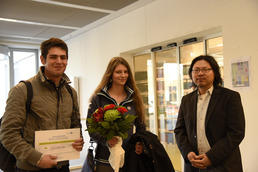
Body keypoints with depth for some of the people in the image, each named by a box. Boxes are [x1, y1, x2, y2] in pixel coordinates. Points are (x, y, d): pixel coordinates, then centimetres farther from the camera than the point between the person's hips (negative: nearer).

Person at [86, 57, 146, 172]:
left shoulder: (134, 98, 7)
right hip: (105, 159, -2)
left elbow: (140, 126, 12)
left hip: (130, 157, 2)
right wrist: (106, 140, -20)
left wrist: (140, 143, -5)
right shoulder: (98, 98, -2)